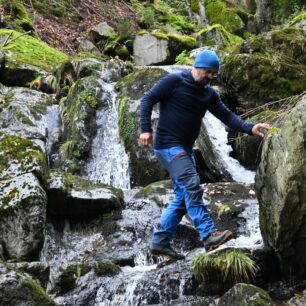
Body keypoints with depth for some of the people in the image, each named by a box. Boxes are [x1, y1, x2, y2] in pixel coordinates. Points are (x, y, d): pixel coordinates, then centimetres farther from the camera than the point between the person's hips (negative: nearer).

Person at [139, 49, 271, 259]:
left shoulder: (209, 94, 13)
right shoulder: (174, 81, -7)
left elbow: (226, 115, 5)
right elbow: (148, 99, -7)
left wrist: (249, 128, -9)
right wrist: (146, 129, -16)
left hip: (185, 149, 8)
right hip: (168, 145, -8)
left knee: (182, 198, 8)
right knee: (192, 187, -21)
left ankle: (160, 242, 15)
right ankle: (209, 236, -27)